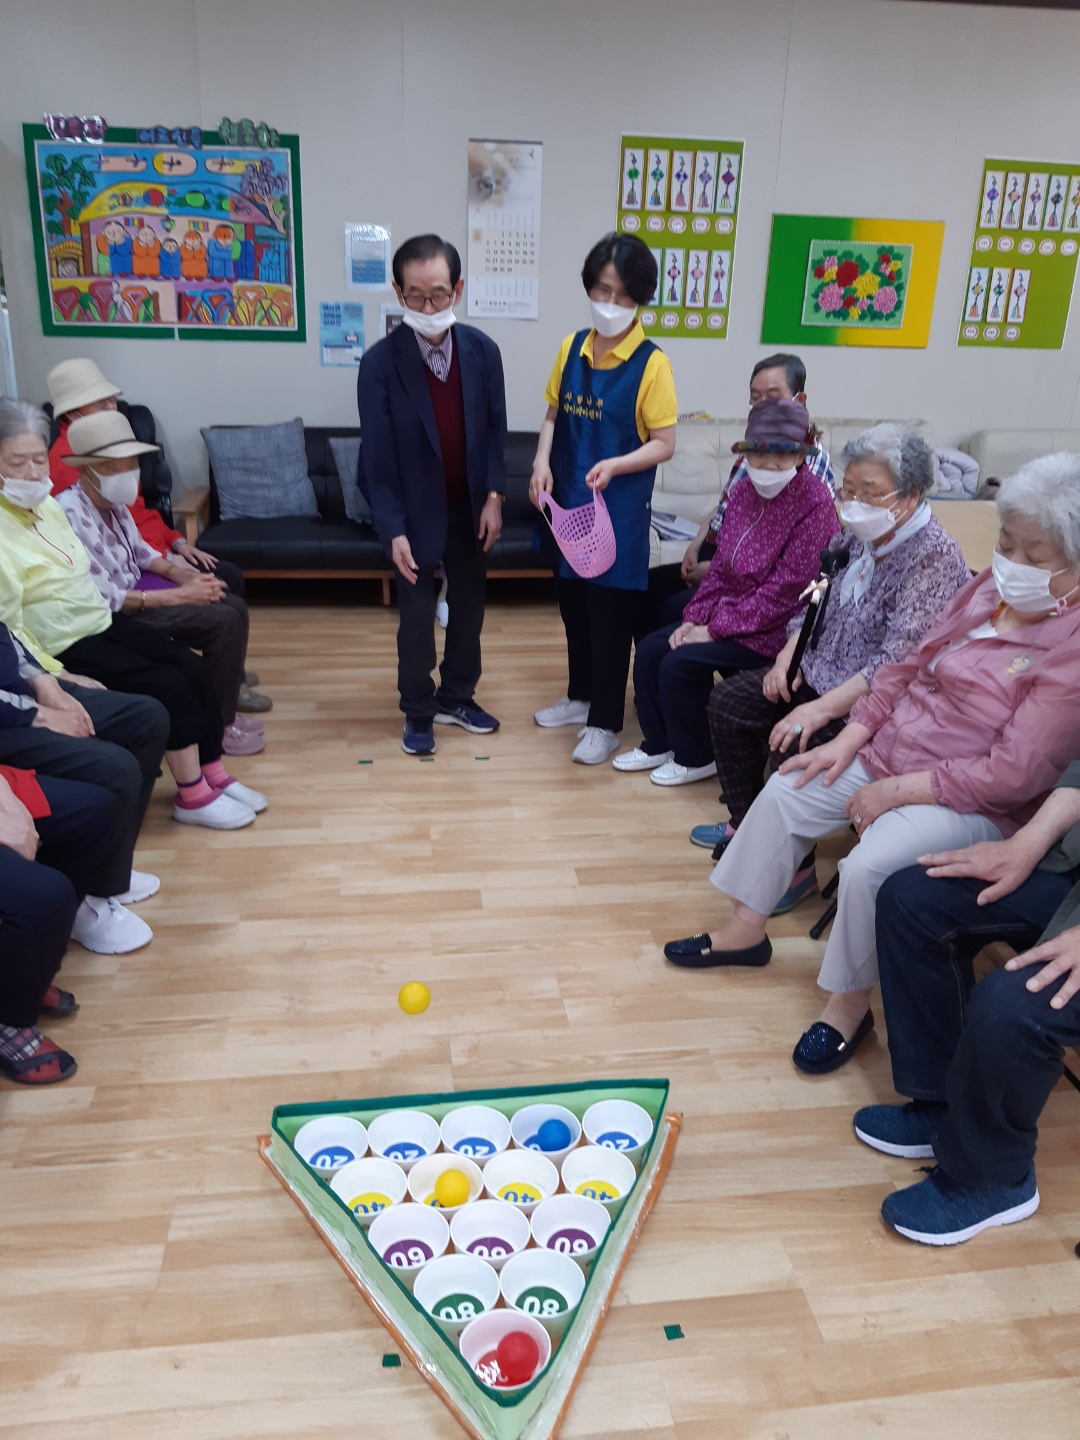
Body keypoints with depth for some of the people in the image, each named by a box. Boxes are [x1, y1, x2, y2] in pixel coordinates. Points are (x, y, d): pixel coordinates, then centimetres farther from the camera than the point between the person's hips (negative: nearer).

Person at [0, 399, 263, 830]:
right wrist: (57, 678, -24)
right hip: (66, 647, -8)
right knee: (168, 685, -17)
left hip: (103, 622, 8)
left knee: (191, 667, -5)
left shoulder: (48, 505, 6)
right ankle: (193, 796, -4)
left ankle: (213, 774, 5)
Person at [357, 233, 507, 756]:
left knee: (468, 607, 15)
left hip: (470, 508, 4)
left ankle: (456, 696, 35)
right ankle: (418, 712, 23)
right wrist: (393, 529, -18)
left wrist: (494, 496, -5)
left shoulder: (482, 350, -5)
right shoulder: (380, 362, -15)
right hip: (417, 512, -3)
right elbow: (377, 455, -14)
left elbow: (495, 429, 3)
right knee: (417, 617, 5)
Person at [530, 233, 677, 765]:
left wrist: (613, 465, -27)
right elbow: (554, 414, 11)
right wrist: (542, 463, -7)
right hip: (566, 500, 5)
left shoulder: (651, 363, -12)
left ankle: (605, 722, 16)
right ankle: (580, 696, 36)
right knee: (573, 603, 16)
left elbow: (664, 444, -11)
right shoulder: (571, 348, 3)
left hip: (619, 509, -5)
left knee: (610, 612, 2)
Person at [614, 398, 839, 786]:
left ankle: (695, 758, 5)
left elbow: (785, 590, -22)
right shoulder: (744, 489, 4)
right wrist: (695, 617, -3)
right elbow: (721, 565, 10)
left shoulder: (815, 503, -20)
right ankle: (657, 744, 18)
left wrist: (715, 629, -19)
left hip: (774, 630, -8)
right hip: (730, 612, 8)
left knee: (679, 664, -19)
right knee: (650, 649, -1)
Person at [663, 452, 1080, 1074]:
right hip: (887, 753, 8)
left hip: (973, 804, -8)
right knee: (785, 793, 4)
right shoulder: (989, 589, 1)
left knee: (869, 865, -29)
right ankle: (746, 931, 20)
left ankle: (851, 1004, -3)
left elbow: (1013, 775, -24)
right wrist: (849, 739, -2)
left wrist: (898, 790, -19)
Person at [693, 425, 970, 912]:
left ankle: (794, 868, -3)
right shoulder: (857, 535, 3)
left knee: (790, 746, -27)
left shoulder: (935, 557, -23)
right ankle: (745, 823, 20)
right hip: (821, 674, 9)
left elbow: (898, 664, -29)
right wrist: (788, 656, -2)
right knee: (728, 700, 5)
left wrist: (821, 710, -34)